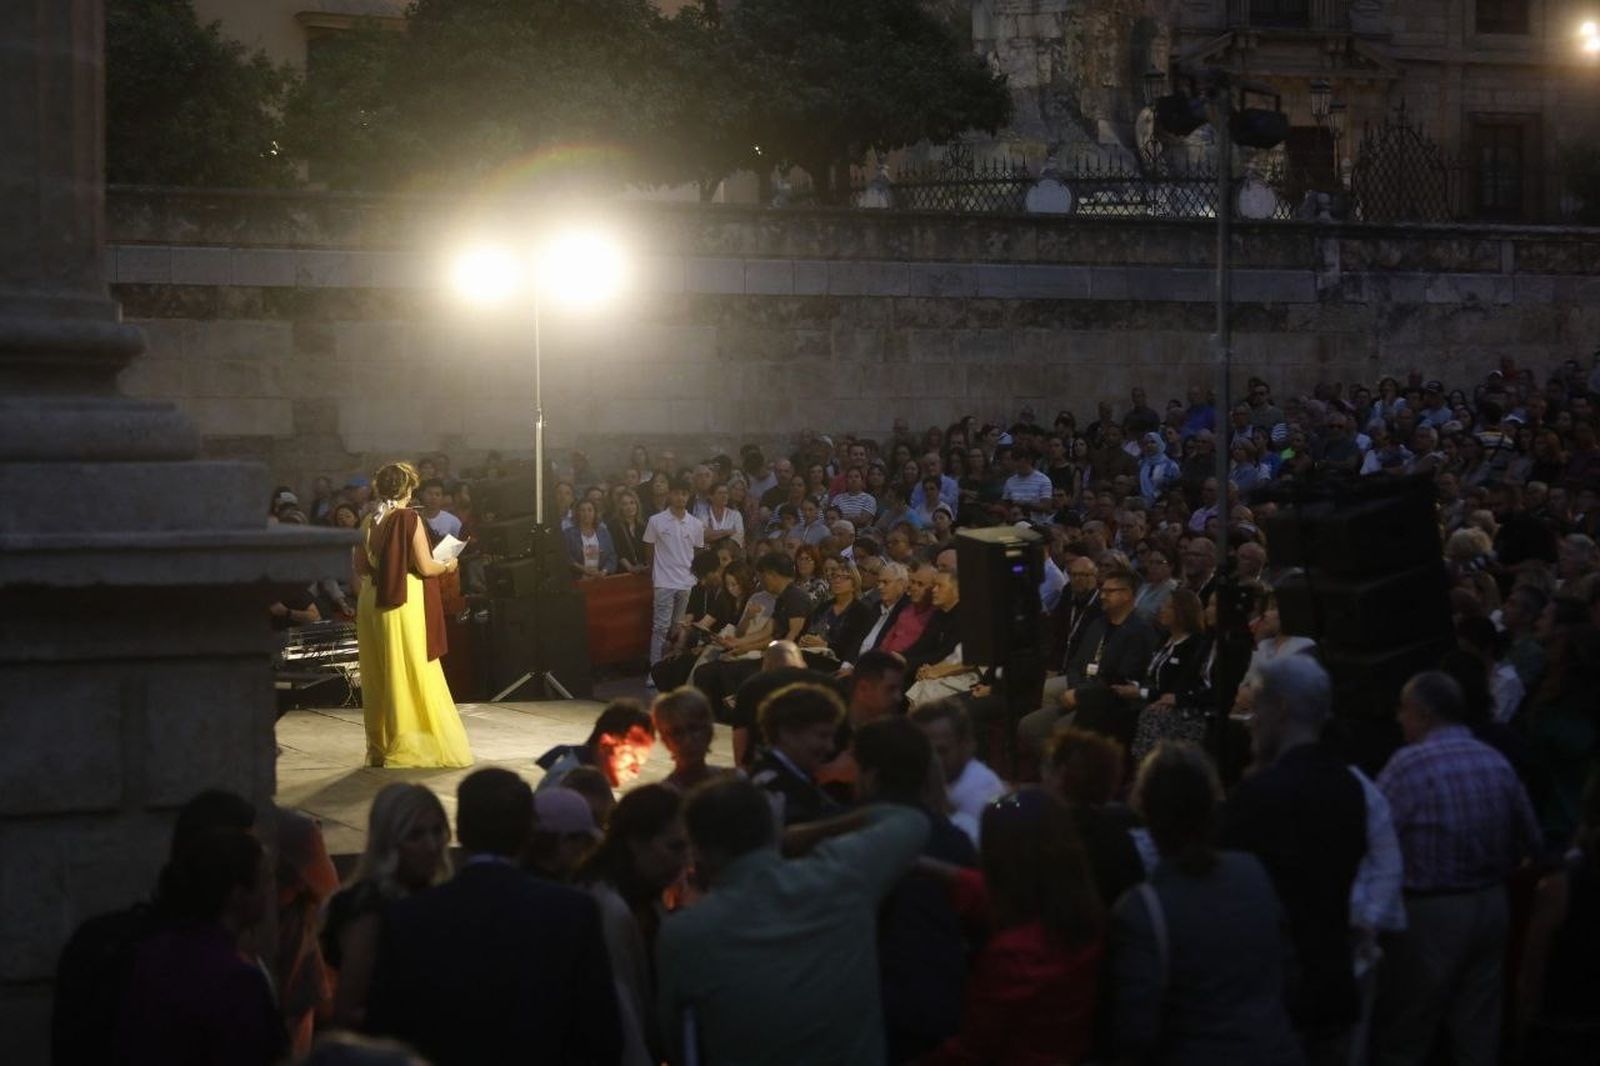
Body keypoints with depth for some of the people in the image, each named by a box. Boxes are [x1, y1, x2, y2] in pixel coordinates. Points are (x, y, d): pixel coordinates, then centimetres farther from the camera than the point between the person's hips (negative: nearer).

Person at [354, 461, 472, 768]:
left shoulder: (368, 524, 4)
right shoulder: (410, 520, -11)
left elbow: (360, 570, 8)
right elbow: (425, 567, -13)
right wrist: (447, 566, 6)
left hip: (371, 603, 5)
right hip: (406, 603, -5)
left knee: (378, 676, 12)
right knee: (413, 673, 1)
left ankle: (380, 747, 16)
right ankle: (410, 745, 1)